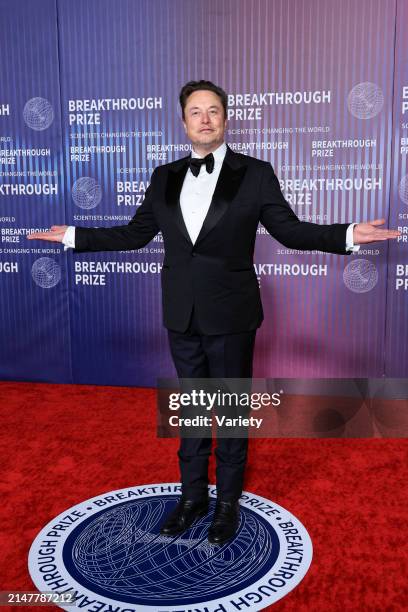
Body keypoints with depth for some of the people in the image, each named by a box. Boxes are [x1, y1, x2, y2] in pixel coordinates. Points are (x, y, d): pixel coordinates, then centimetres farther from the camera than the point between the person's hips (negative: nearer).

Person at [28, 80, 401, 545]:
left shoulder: (255, 174, -4)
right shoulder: (165, 178, 6)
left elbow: (289, 229, -3)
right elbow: (136, 233, 11)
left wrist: (347, 236, -18)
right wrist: (74, 236, 10)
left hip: (230, 316, -3)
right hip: (182, 316, 3)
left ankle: (228, 501, 31)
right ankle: (193, 495, 35)